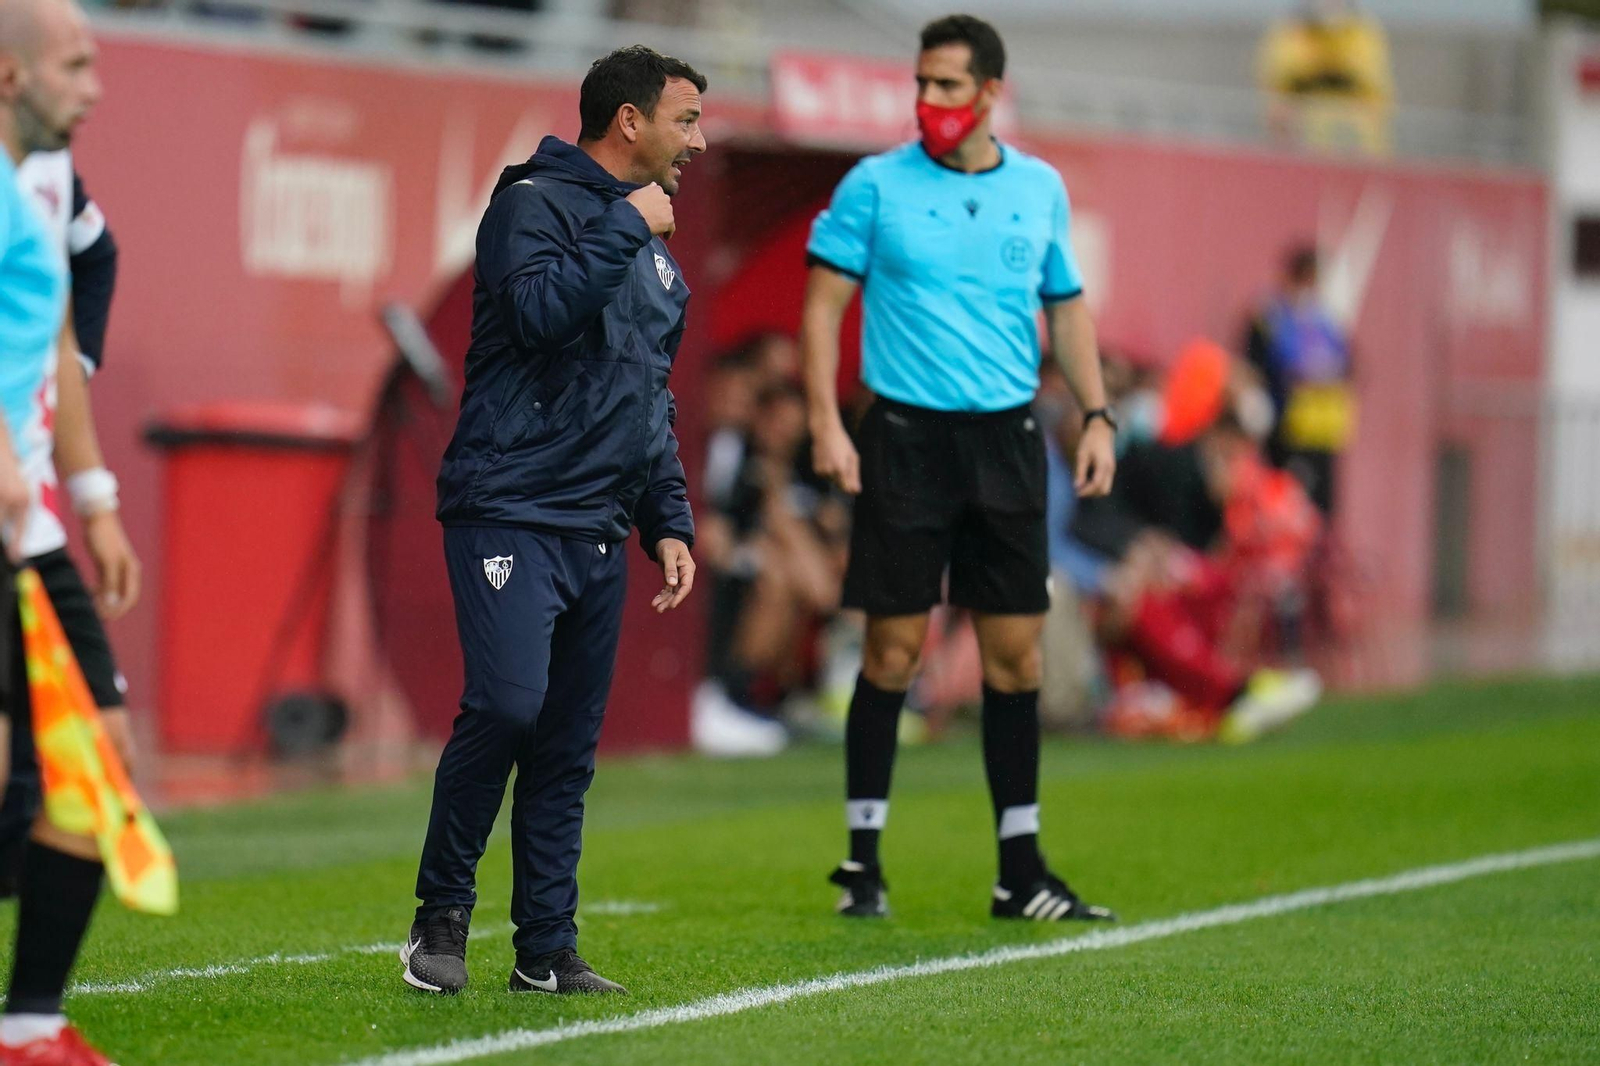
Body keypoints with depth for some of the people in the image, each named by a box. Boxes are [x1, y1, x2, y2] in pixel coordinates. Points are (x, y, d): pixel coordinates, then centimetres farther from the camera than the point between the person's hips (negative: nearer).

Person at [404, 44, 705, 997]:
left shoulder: (657, 257, 21)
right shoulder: (535, 203, -4)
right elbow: (537, 309, -24)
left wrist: (669, 522, 17)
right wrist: (626, 227, -15)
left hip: (599, 535, 8)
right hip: (511, 514, -8)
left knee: (569, 747, 6)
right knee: (507, 703, -19)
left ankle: (548, 953, 10)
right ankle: (443, 914, -4)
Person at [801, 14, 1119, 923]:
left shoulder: (1040, 189, 8)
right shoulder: (877, 185, -2)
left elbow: (1067, 307, 15)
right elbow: (825, 304, -2)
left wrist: (1098, 416, 5)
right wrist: (826, 423, -11)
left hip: (1007, 438, 3)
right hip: (905, 438, -3)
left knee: (1016, 650, 3)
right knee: (894, 648, -2)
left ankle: (1022, 871, 9)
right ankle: (864, 861, 8)